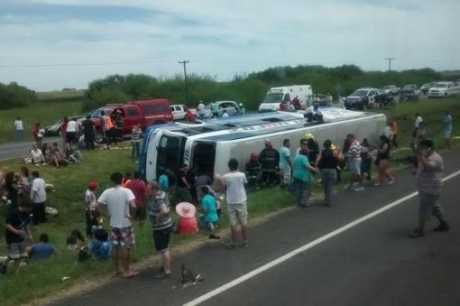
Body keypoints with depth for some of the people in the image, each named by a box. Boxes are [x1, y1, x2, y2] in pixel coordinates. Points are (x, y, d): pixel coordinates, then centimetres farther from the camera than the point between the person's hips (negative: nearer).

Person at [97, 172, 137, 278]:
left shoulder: (107, 192, -4)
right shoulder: (126, 191, -15)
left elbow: (98, 205, -4)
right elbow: (133, 205, -29)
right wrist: (132, 214, -12)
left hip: (114, 223, 4)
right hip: (125, 224, -4)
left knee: (115, 246, 15)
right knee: (125, 247, 5)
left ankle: (117, 269, 25)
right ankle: (126, 271, 11)